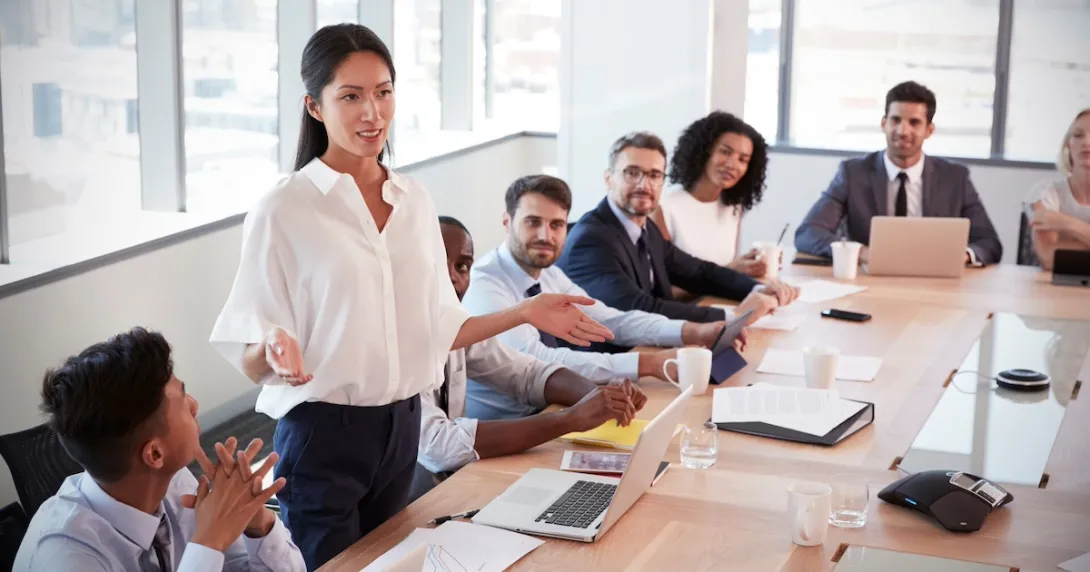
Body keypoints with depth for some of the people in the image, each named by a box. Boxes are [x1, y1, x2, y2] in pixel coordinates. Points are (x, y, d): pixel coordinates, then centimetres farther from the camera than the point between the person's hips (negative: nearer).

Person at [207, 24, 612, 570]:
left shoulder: (415, 202, 5)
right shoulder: (282, 211, -12)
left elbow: (436, 329, 11)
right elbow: (250, 362, -11)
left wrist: (525, 313, 3)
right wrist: (275, 349, -33)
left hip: (401, 427, 6)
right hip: (322, 434, -5)